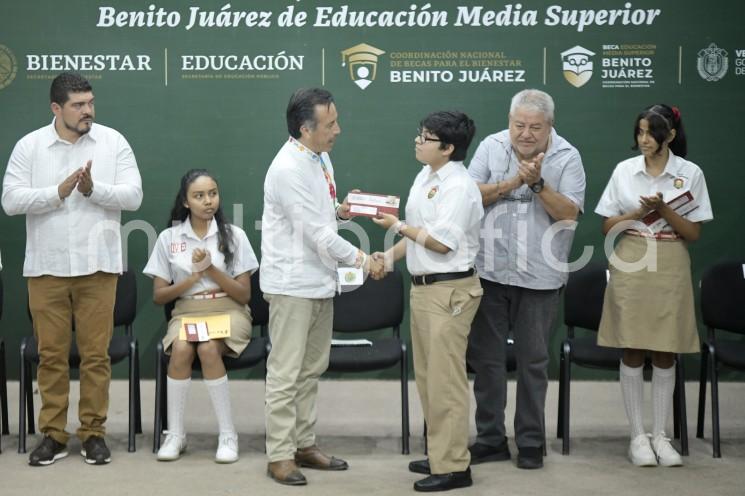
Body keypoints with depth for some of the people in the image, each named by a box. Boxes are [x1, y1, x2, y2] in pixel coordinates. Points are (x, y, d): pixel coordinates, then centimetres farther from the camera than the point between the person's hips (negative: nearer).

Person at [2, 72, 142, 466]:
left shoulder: (113, 142, 2)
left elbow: (133, 196, -3)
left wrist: (93, 188, -18)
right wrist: (59, 191, -16)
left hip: (97, 265, 0)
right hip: (46, 267, 1)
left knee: (95, 353, 2)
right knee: (51, 353, 6)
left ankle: (93, 433, 13)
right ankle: (53, 434, 15)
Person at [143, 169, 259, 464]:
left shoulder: (233, 235, 3)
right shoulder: (169, 238, 5)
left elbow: (244, 294, 1)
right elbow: (158, 296, 6)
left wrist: (210, 269, -12)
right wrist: (193, 278, -9)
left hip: (228, 311, -1)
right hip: (186, 311, 1)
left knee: (209, 350, -33)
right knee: (181, 349, -32)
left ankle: (228, 435, -22)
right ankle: (175, 434, -19)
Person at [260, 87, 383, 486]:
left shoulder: (321, 157, 8)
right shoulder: (288, 169, -21)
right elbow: (316, 232, -21)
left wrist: (340, 210, 0)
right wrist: (361, 260, -14)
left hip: (320, 281, 9)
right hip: (292, 284, -9)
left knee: (311, 370, 15)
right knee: (286, 373, -2)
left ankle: (304, 444, 25)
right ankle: (279, 455, 6)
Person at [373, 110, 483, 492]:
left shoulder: (459, 186, -17)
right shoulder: (425, 177, 11)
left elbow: (441, 242, -22)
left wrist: (397, 225, -13)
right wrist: (391, 255, 4)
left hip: (449, 290, -10)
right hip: (422, 286, 10)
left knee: (445, 378, -3)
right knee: (427, 376, 15)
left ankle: (453, 466, 6)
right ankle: (440, 453, 27)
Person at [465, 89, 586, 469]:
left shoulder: (567, 157, -3)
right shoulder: (491, 147, 3)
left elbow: (569, 213, -11)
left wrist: (537, 184, -22)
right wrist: (512, 182, -16)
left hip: (539, 277, -2)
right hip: (490, 271, 2)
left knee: (533, 361, 7)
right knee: (486, 358, 8)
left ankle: (531, 442, 19)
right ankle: (490, 440, 19)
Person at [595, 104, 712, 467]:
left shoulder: (690, 174, 0)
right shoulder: (624, 170, 2)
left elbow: (694, 233, -1)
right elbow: (608, 226, 4)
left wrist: (663, 210, -15)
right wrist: (639, 212, -12)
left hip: (671, 269, 0)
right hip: (631, 266, 0)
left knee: (665, 353, 4)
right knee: (632, 352, 1)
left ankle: (661, 435, 14)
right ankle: (637, 436, 9)